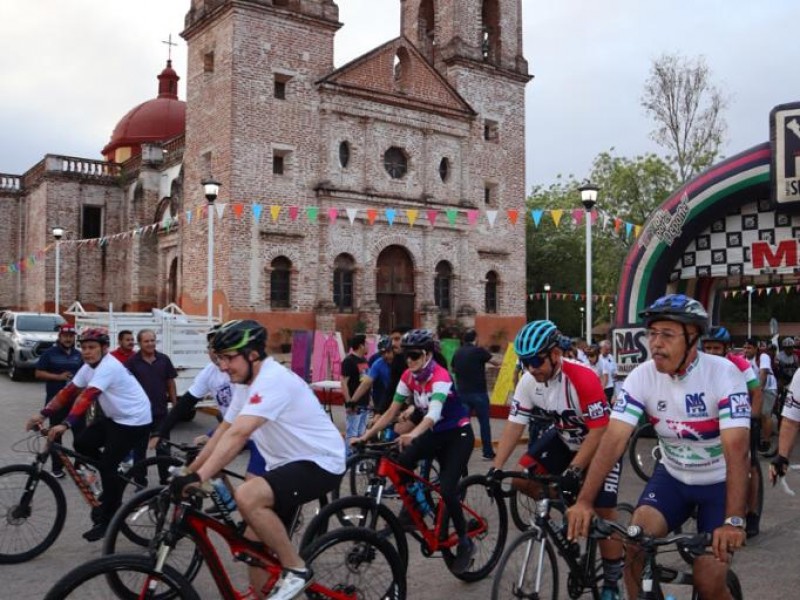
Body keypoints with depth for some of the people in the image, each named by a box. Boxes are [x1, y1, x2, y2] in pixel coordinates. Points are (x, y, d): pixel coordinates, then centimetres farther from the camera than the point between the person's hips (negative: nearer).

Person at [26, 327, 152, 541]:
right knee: (82, 443, 1)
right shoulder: (89, 367, 5)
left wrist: (65, 424, -43)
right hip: (115, 417, 9)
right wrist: (43, 414, -8)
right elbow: (69, 391, 1)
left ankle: (106, 520, 4)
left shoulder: (109, 367, -24)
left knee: (108, 465, -9)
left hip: (134, 421, -9)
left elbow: (87, 397, -35)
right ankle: (116, 481, 18)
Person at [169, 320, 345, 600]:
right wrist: (187, 473, 10)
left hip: (320, 462, -10)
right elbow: (223, 432, 12)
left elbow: (238, 435, -34)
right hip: (287, 463, 10)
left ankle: (296, 569, -12)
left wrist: (198, 478, -38)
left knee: (246, 496, -30)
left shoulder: (272, 379, -23)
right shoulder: (247, 384, 8)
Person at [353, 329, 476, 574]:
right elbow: (392, 411, -6)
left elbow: (433, 414, -42)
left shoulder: (440, 377, -27)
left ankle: (465, 543, 4)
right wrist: (366, 435, -16)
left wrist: (412, 435, -61)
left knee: (447, 489, -18)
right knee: (400, 464, -20)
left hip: (458, 434, -6)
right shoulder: (408, 377, -6)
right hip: (435, 433, 6)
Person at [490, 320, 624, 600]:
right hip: (564, 438, 6)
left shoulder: (583, 379, -34)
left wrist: (573, 471, -34)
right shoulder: (528, 381, -16)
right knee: (521, 480, -10)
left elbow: (598, 431, -30)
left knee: (604, 512, -8)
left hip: (601, 443, -5)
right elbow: (514, 424, -12)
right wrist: (495, 468, -20)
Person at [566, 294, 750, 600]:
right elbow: (613, 440, -22)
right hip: (672, 476, 3)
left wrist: (734, 521, -42)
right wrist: (584, 500, -32)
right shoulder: (641, 377, -16)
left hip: (720, 482, -3)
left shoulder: (723, 374, -24)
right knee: (634, 548, -16)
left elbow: (737, 448, -32)